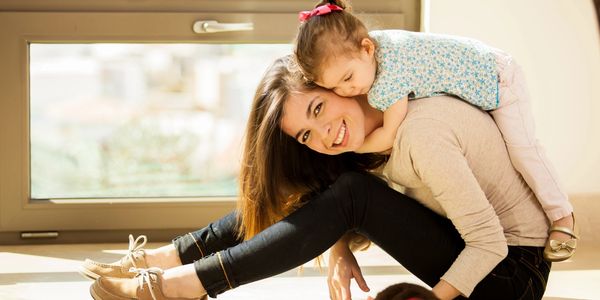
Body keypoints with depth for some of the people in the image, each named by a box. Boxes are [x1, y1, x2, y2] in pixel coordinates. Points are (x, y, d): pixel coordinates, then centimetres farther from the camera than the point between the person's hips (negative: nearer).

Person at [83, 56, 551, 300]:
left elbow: (490, 242, -26)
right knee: (342, 186, -2)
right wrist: (340, 250, -12)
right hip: (475, 245, 8)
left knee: (351, 193, -23)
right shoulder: (382, 118, -3)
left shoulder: (420, 133, -27)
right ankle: (172, 257, -3)